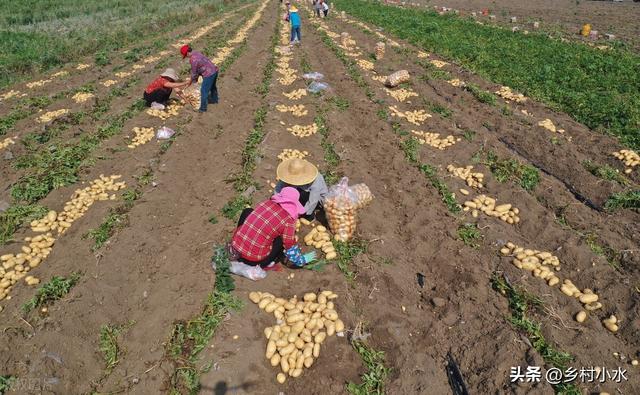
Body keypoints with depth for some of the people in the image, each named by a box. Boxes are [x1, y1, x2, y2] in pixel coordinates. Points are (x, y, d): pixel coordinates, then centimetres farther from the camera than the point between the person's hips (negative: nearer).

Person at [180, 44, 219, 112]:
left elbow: (194, 72, -8)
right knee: (212, 86, 29)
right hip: (215, 70, 9)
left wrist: (191, 81, 8)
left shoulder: (193, 60, -19)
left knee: (204, 90, 0)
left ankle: (203, 108, 7)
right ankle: (214, 99, 51)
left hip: (209, 74, -9)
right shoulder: (196, 53, 7)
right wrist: (197, 77, 19)